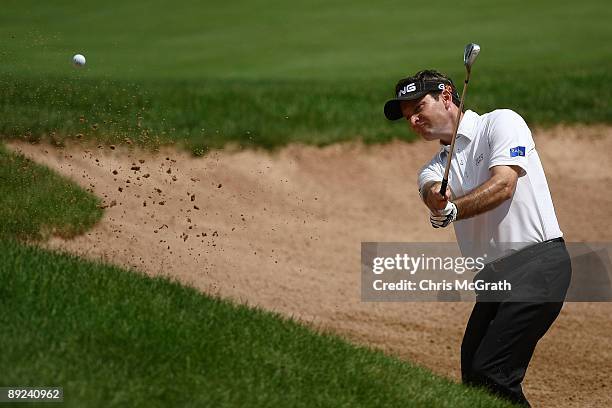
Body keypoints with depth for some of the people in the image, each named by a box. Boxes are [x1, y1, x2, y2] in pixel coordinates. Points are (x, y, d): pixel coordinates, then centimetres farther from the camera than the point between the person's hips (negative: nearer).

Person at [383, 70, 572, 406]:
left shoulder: (501, 123, 2)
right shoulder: (434, 168, 19)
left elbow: (503, 185, -14)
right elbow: (433, 192, -6)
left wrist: (452, 210, -23)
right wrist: (436, 198, -30)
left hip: (539, 262, -8)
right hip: (492, 275, 8)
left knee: (490, 375, -17)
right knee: (472, 379, 5)